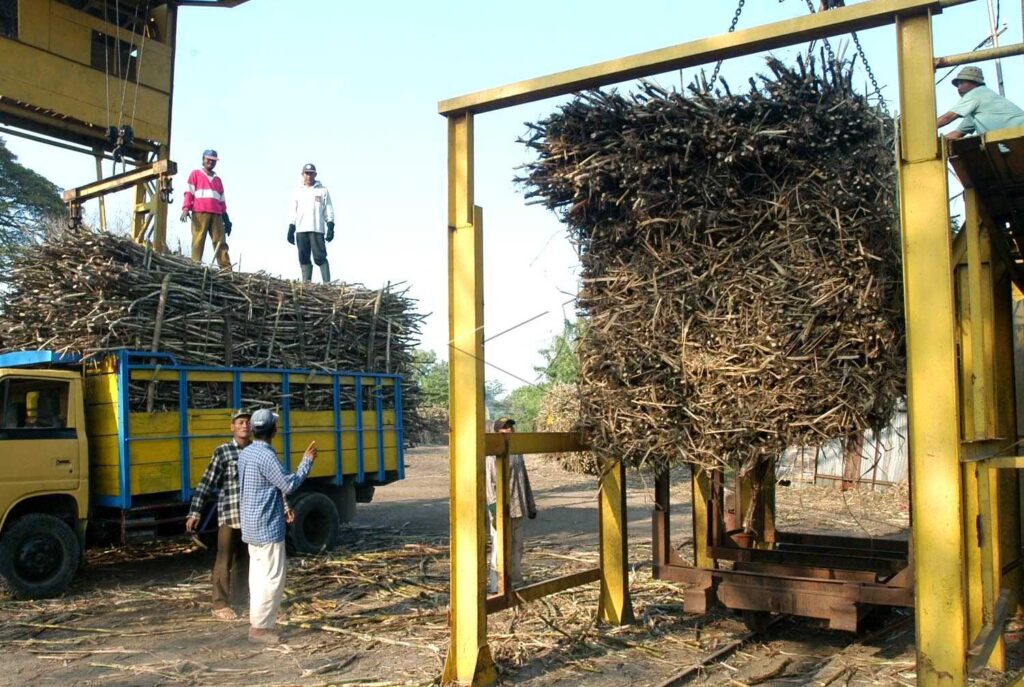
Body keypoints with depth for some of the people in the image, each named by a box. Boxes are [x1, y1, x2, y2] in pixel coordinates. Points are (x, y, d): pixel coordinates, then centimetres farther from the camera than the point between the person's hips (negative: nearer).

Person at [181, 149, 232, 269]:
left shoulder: (218, 180, 26)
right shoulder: (195, 174, 15)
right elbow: (189, 192, 5)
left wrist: (226, 218, 16)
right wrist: (186, 208, -10)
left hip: (216, 215, 4)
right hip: (199, 213, -4)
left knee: (221, 242, -5)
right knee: (198, 240, -11)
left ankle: (226, 268, -11)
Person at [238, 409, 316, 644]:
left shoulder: (245, 453, 9)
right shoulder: (266, 456, -21)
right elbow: (289, 485, -18)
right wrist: (307, 461, -7)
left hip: (251, 525, 10)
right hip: (268, 526, -10)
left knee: (258, 573, 15)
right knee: (273, 577, -4)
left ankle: (258, 620, 20)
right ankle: (259, 628, -1)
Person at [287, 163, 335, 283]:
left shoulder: (323, 191, 8)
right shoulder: (298, 191, 18)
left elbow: (329, 210, 3)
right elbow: (294, 212, 18)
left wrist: (330, 228, -8)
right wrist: (291, 230, 10)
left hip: (317, 229, -4)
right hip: (301, 230, 4)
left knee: (320, 257, -11)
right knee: (303, 258, 3)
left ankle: (327, 283, -11)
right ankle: (306, 283, 6)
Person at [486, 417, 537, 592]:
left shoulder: (517, 452, 13)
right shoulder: (493, 453, -12)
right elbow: (489, 482, -17)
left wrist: (531, 505, 19)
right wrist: (495, 509, -23)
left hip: (517, 508, 8)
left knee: (517, 547, 15)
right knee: (500, 549, -5)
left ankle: (516, 583, 25)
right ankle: (496, 587, 0)